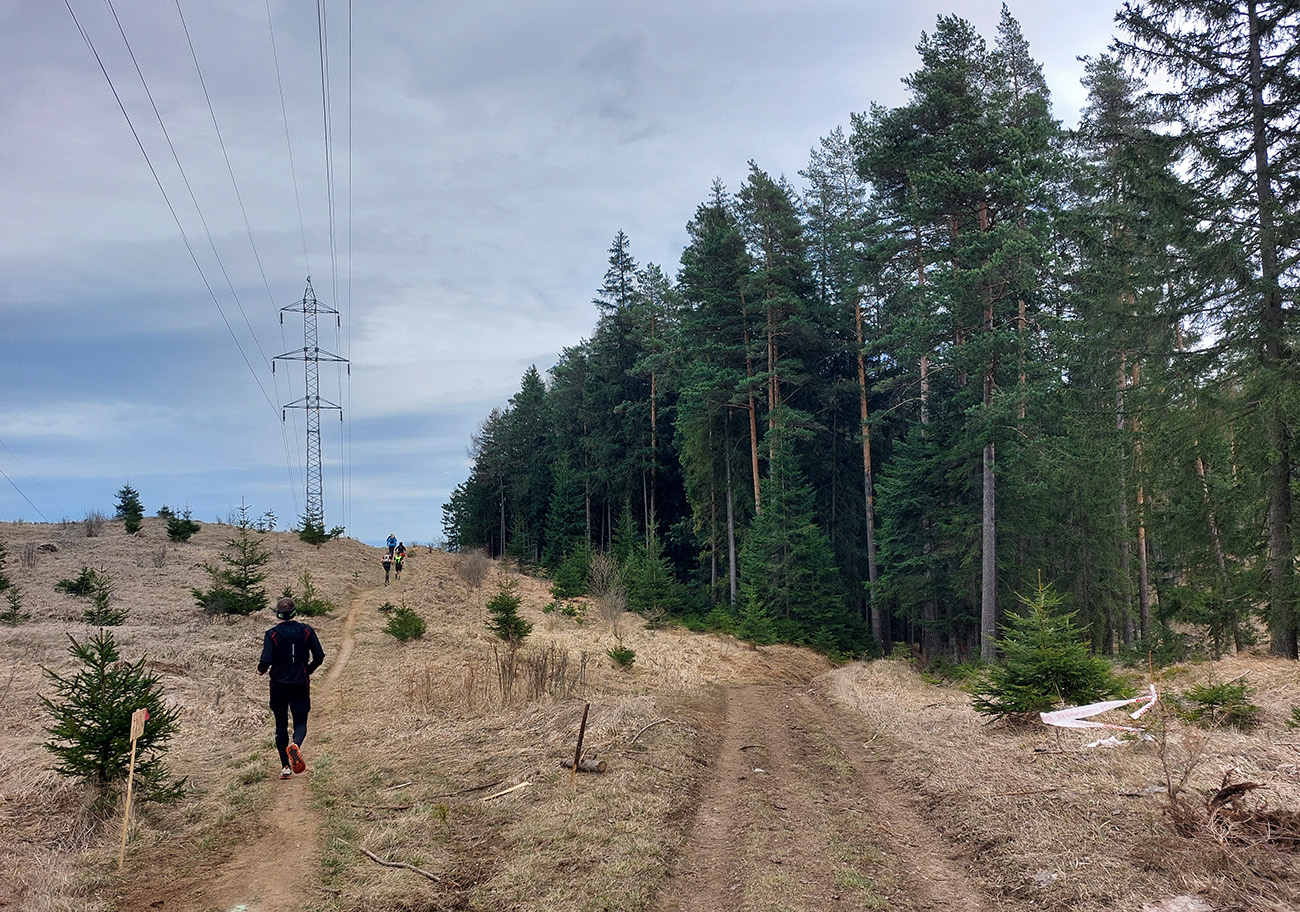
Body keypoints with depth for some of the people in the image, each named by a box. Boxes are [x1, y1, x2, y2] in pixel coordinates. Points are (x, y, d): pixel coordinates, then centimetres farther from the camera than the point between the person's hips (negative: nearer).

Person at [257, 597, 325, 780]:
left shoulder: (272, 634, -8)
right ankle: (296, 744, -26)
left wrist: (261, 670, 6)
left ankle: (285, 766, 9)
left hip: (279, 685, 0)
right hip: (301, 685, 1)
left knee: (281, 725, 12)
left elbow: (266, 661, -16)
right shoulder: (306, 631, -2)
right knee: (300, 723, 8)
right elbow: (319, 656, -5)